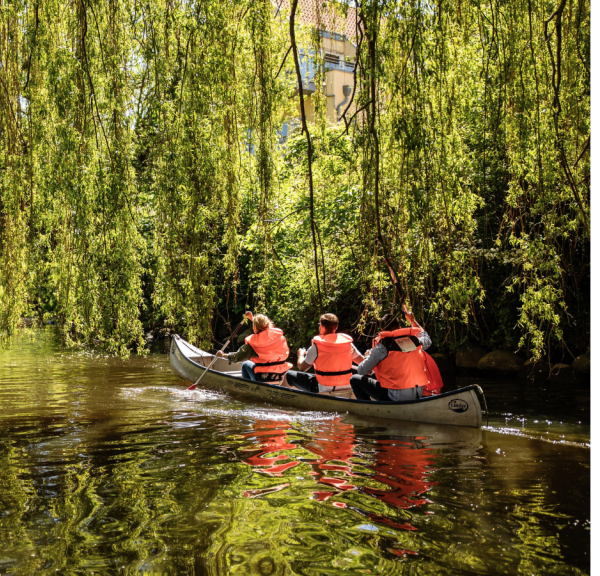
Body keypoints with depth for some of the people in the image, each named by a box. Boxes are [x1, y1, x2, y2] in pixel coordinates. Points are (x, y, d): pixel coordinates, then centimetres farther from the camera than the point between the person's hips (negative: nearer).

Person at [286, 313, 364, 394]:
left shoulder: (317, 346, -12)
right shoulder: (348, 343, -2)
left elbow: (301, 368, -4)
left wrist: (300, 355, 17)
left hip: (323, 389, -4)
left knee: (289, 375, 11)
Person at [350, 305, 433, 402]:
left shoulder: (382, 346, -10)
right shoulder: (415, 340, 4)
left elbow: (362, 371, -4)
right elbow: (427, 340, 30)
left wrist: (369, 357, 18)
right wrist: (413, 321, 39)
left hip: (397, 397, -6)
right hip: (418, 394, 6)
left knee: (355, 380, 7)